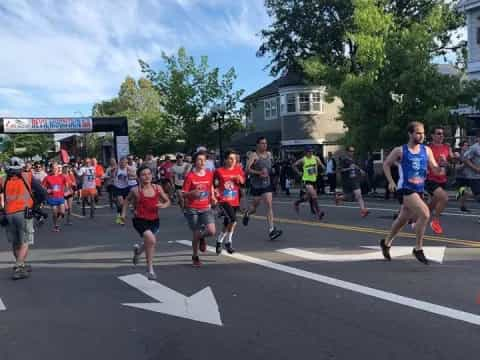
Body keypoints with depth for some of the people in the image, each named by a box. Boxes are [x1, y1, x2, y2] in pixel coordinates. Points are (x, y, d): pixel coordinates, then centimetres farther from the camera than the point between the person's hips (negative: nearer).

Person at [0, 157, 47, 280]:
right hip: (24, 213, -3)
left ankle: (22, 265, 30)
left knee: (15, 243, 18)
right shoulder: (28, 177, 5)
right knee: (25, 242, 3)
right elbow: (43, 194, 3)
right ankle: (18, 268, -8)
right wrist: (34, 203, 19)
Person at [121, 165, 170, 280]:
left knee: (149, 244, 20)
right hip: (140, 220, -4)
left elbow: (167, 201, 8)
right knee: (151, 240, -26)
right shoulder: (135, 190, -7)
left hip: (154, 220, 4)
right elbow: (127, 200, 12)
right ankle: (150, 269, -10)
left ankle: (138, 250, 58)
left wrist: (164, 205, -13)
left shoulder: (157, 188, -3)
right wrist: (124, 213, 3)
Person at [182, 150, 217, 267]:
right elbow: (183, 194, -5)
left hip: (206, 208, 2)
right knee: (196, 234, 3)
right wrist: (192, 193, -25)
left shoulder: (210, 174, 3)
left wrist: (213, 198, 4)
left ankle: (202, 237, 20)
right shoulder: (190, 176, -8)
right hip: (192, 209, -2)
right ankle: (195, 257, 28)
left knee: (211, 231, -17)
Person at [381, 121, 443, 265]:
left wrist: (442, 168, -20)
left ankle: (386, 242, 40)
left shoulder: (427, 150, 5)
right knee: (424, 213, -23)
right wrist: (391, 181, -4)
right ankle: (418, 249, -10)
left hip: (419, 190, 6)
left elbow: (435, 169, 3)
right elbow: (386, 164, 6)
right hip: (405, 189, -6)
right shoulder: (400, 151, -6)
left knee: (403, 220, 18)